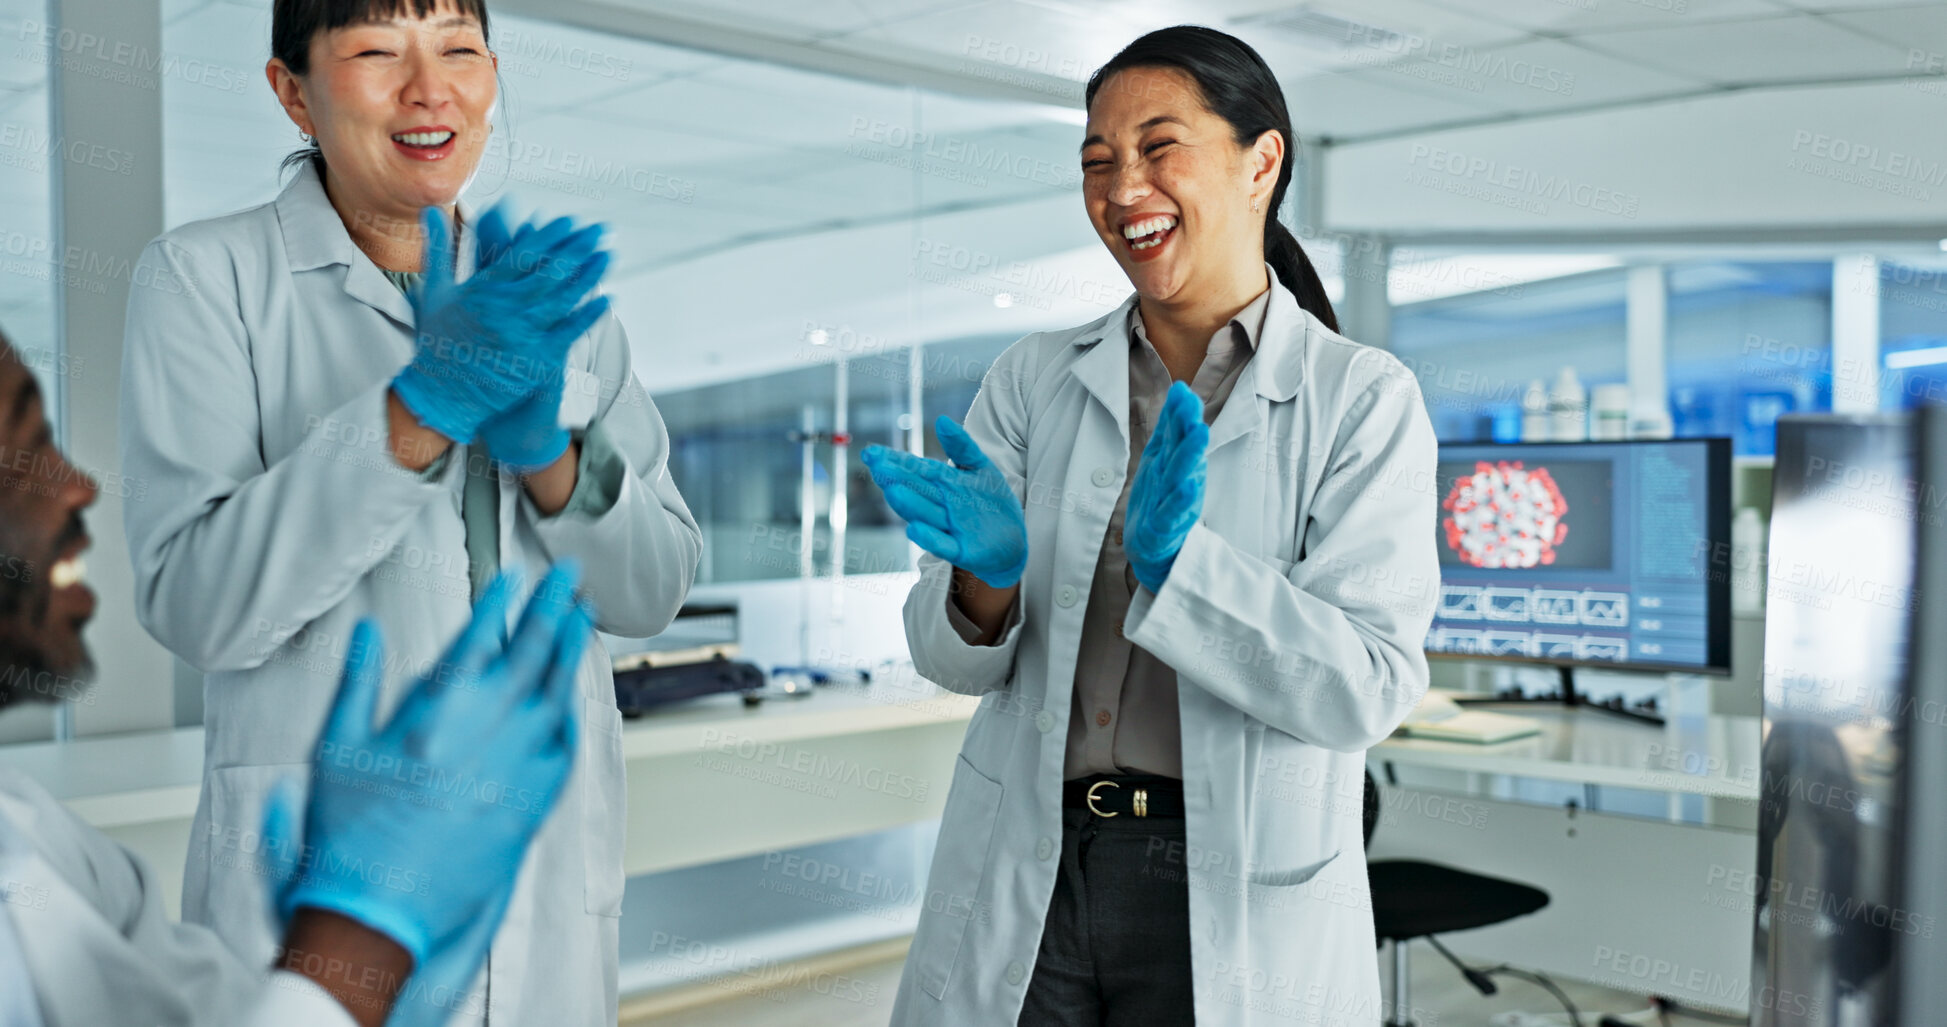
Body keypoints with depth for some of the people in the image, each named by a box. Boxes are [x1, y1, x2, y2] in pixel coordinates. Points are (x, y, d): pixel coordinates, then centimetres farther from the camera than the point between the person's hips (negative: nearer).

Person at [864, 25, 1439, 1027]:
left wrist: (1177, 560, -27)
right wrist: (987, 574, -22)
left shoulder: (1363, 401, -6)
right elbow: (952, 659, -1)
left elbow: (1367, 688, -14)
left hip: (1238, 903, -2)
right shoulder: (1033, 379, 2)